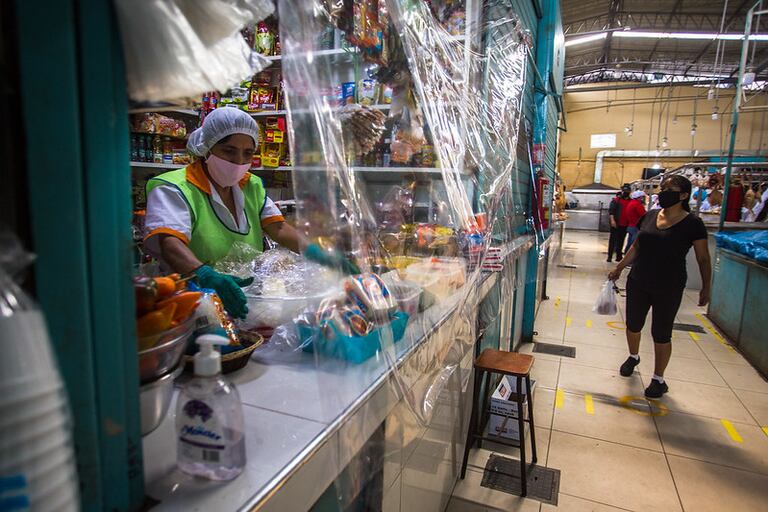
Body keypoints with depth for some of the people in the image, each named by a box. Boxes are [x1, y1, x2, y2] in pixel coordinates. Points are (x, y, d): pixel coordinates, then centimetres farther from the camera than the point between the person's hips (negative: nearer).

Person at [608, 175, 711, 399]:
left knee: (661, 334, 6)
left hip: (668, 288, -4)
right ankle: (633, 357, 45)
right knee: (633, 324, 17)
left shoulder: (692, 224, -10)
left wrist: (706, 287, -7)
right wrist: (619, 268, 12)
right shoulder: (649, 216, 1)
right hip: (638, 283, 4)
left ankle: (658, 380, 23)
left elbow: (703, 258, -4)